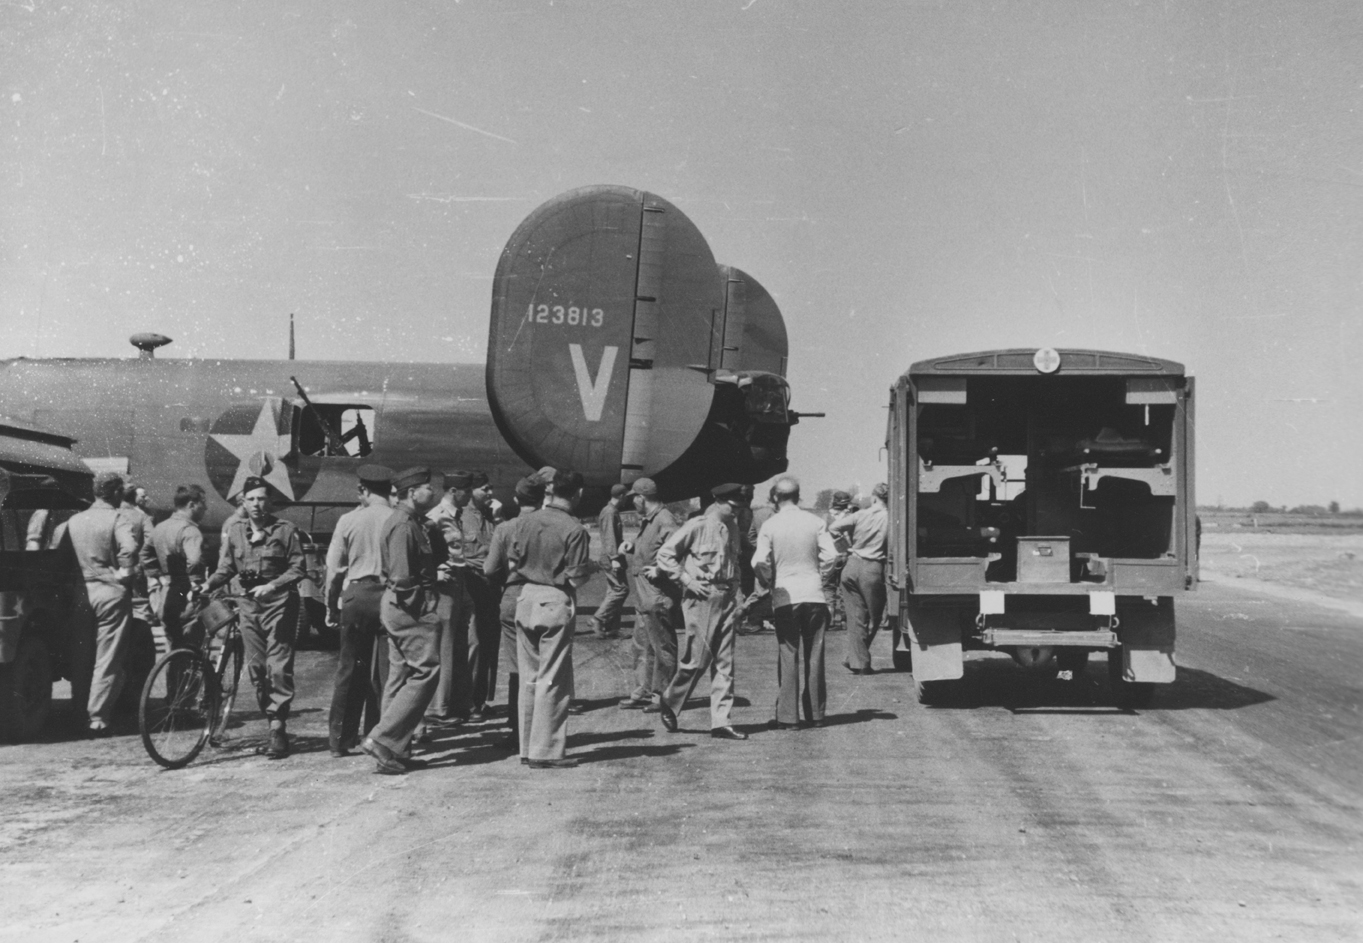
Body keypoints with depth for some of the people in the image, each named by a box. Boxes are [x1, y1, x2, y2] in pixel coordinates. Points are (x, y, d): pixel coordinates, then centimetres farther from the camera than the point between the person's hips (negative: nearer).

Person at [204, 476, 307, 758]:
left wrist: (272, 585, -19)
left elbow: (299, 568, -6)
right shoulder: (235, 531, 10)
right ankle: (274, 722, 14)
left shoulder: (285, 530, -2)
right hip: (249, 604, 5)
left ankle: (278, 731, -10)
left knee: (278, 666, -10)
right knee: (256, 667, 4)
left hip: (279, 603, -5)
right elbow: (225, 569, 11)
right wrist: (206, 585, -8)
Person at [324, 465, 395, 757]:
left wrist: (331, 607, 11)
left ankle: (339, 739, 11)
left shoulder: (349, 520, 0)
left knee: (349, 667, 8)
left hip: (355, 594, 1)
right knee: (384, 670, 7)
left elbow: (333, 569, 2)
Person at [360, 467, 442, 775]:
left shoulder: (411, 522, 16)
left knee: (401, 677, 12)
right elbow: (402, 578, -21)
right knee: (425, 671, -9)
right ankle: (383, 739, -9)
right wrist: (422, 610, -16)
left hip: (397, 608, 11)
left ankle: (393, 752, 17)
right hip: (410, 607, -11)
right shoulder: (403, 525, -16)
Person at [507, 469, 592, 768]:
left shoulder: (527, 522, 1)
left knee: (529, 678, 13)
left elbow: (512, 563, 4)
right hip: (556, 602, -6)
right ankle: (546, 751, 4)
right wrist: (589, 567, 5)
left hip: (527, 598, 6)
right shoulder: (574, 530, -15)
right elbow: (577, 577, -15)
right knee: (553, 681, 2)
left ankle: (528, 748, 19)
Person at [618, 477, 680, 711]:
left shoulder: (664, 520, -16)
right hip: (645, 595, 11)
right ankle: (642, 692, 22)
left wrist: (659, 570, -23)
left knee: (662, 647, 0)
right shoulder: (648, 521, 15)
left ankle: (662, 695, 7)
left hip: (658, 596, -11)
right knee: (642, 646, 15)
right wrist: (632, 547, 12)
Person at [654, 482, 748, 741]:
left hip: (726, 599, 6)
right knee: (697, 659, -4)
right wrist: (686, 579, -12)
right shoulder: (697, 526, -8)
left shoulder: (732, 530, 12)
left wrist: (735, 588, 15)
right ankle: (669, 702, 20)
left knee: (725, 663, 3)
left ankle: (720, 722, 6)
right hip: (702, 597, -6)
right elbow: (664, 554, -7)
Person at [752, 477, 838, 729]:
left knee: (788, 655, 2)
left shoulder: (770, 526, -4)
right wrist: (820, 578, 11)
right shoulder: (815, 522, 1)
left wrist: (770, 582, 7)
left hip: (785, 596, -2)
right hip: (814, 595, 2)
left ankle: (787, 715, 1)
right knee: (814, 655, 9)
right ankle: (815, 713, 14)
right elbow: (831, 555, -4)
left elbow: (760, 562, -11)